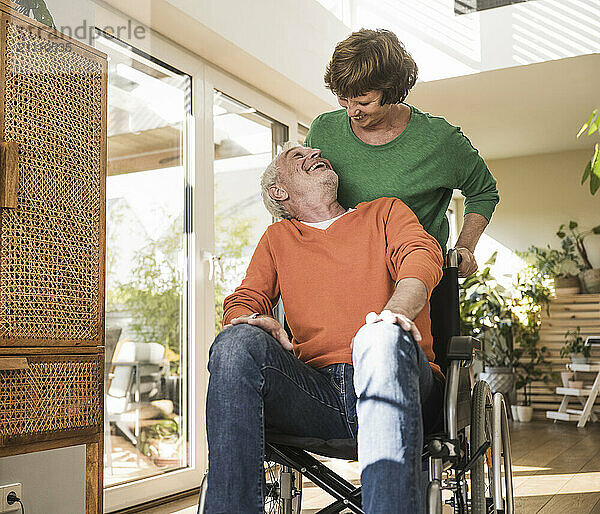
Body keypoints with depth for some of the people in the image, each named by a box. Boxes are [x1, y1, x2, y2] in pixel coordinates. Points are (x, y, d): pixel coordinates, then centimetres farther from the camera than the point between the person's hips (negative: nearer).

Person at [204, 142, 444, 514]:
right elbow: (243, 300, 18)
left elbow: (421, 254, 2)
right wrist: (250, 321, -10)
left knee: (382, 336, -36)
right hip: (316, 394, 2)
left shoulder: (386, 211, 22)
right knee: (237, 342, -25)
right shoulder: (277, 238, 29)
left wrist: (397, 308, -23)